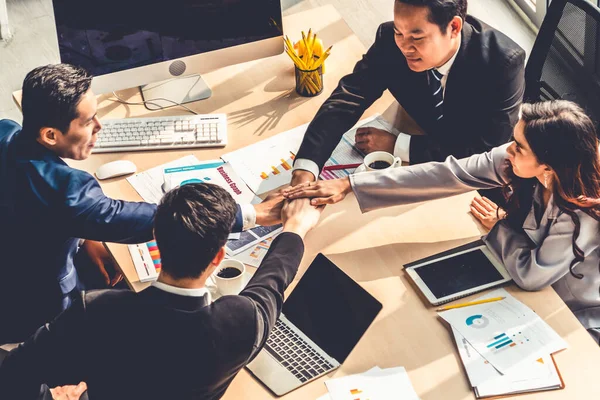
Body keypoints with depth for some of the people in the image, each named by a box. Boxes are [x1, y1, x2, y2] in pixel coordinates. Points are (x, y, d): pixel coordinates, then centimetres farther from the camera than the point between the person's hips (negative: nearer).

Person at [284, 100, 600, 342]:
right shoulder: (515, 161, -20)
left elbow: (530, 274, -26)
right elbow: (445, 176, -22)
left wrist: (497, 226, -11)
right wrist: (349, 185, -25)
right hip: (528, 294, 5)